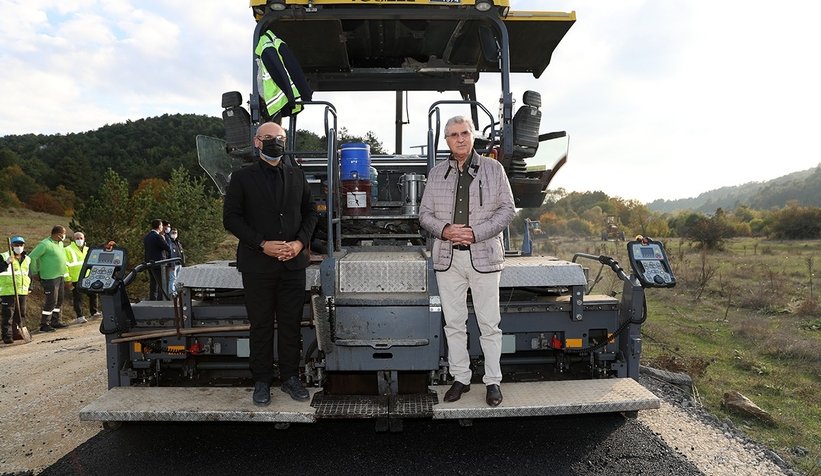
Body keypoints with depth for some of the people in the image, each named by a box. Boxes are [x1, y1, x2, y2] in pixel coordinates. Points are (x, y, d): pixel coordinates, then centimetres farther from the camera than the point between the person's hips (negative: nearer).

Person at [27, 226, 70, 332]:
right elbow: (32, 257, -17)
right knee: (51, 301, -6)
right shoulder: (45, 244, -15)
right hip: (50, 278, -9)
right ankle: (44, 325, 3)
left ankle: (55, 322, 24)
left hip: (60, 276, 9)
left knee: (59, 300, 14)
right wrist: (34, 273, -11)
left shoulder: (60, 243, 12)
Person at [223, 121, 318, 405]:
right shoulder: (243, 178, 2)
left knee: (291, 324, 8)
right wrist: (262, 244, -13)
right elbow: (231, 217, -3)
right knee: (261, 325, 6)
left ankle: (290, 377, 21)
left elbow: (310, 212, 13)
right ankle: (262, 381, 18)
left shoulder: (296, 176, 11)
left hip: (293, 263, 3)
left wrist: (300, 242, -5)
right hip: (258, 264, -2)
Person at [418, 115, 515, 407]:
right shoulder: (436, 174, 10)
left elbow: (507, 209, 0)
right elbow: (425, 214, 10)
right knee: (454, 323, 9)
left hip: (484, 256, -2)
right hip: (447, 258, 3)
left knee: (489, 323, 4)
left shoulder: (493, 169, 3)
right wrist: (445, 230, -11)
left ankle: (493, 381, 16)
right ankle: (460, 378, 22)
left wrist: (476, 233, -12)